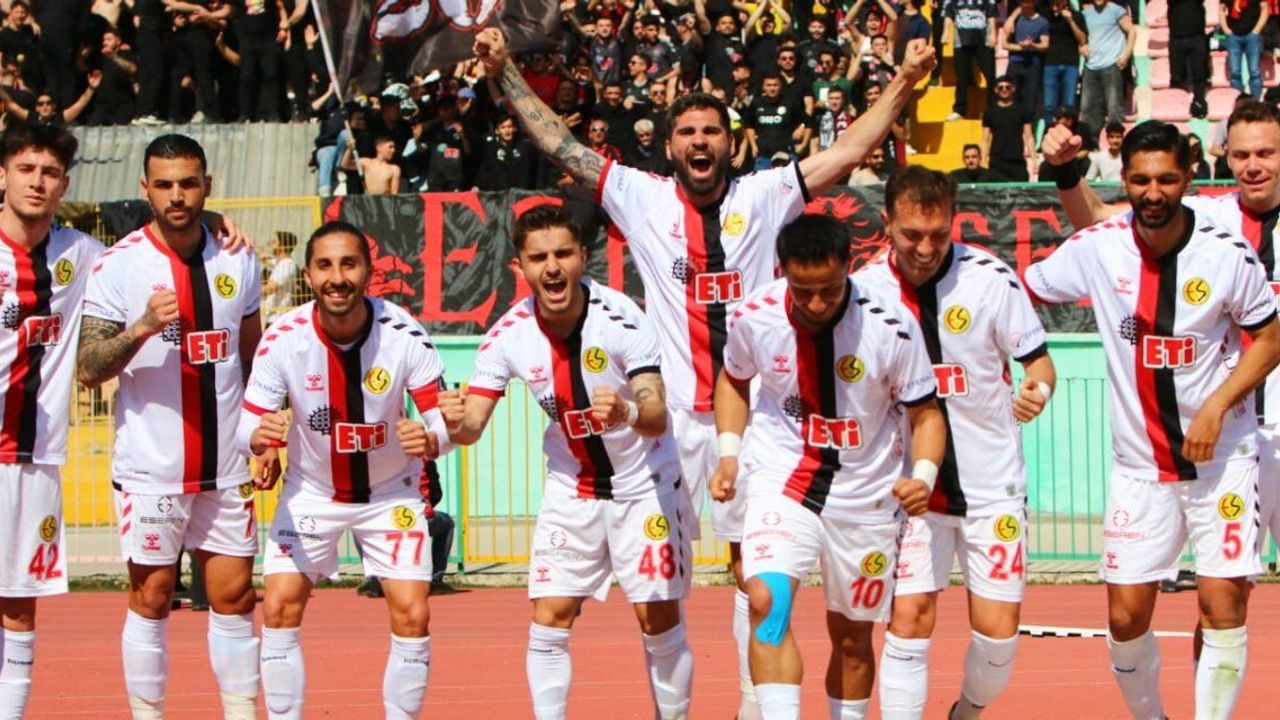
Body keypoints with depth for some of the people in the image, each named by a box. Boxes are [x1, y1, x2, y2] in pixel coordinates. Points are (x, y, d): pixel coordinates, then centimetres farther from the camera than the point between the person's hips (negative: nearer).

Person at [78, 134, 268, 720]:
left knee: (234, 595, 4)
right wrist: (142, 328, -25)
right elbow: (89, 369, -10)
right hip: (149, 468, -3)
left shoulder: (237, 262, 7)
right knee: (151, 600, 2)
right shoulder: (118, 265, -5)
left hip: (227, 468, 3)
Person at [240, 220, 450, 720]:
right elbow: (247, 425, -17)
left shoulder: (404, 334, -22)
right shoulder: (283, 339, -21)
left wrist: (430, 440, -43)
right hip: (311, 491, 1)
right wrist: (258, 435, -42)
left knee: (412, 615, -9)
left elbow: (445, 416, -19)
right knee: (279, 608, -10)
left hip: (391, 493, 0)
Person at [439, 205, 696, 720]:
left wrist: (628, 413, -51)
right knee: (549, 615, -4)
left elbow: (657, 417, -28)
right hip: (570, 489, 3)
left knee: (658, 617, -4)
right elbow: (473, 426, -12)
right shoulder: (509, 335, -14)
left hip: (646, 485, -3)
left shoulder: (621, 318, -23)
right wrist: (456, 422, -36)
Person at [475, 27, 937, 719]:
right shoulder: (643, 199, 5)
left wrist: (902, 84, -4)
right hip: (672, 409, 0)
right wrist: (505, 74, 1)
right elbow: (560, 146, 5)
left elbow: (848, 151, 3)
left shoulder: (763, 195, 6)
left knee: (754, 558, 5)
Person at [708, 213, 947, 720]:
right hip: (781, 476, 0)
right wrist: (728, 452, -3)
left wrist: (924, 474, -24)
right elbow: (734, 379, 10)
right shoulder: (754, 317, -13)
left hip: (867, 494, 0)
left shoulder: (891, 326, -19)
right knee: (767, 600, -25)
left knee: (851, 637, 12)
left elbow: (924, 412, -6)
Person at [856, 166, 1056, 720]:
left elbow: (1037, 360, -2)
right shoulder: (864, 289, -4)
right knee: (908, 618, -10)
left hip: (993, 482, -1)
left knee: (998, 629, -2)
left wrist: (1038, 390, -25)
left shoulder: (989, 278, -9)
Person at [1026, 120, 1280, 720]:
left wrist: (1217, 405, -13)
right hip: (1139, 464, 2)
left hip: (1221, 457, -2)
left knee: (1223, 606, -9)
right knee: (1126, 617, 2)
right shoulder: (1098, 247, -6)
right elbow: (1021, 293, 8)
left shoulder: (1227, 253, -11)